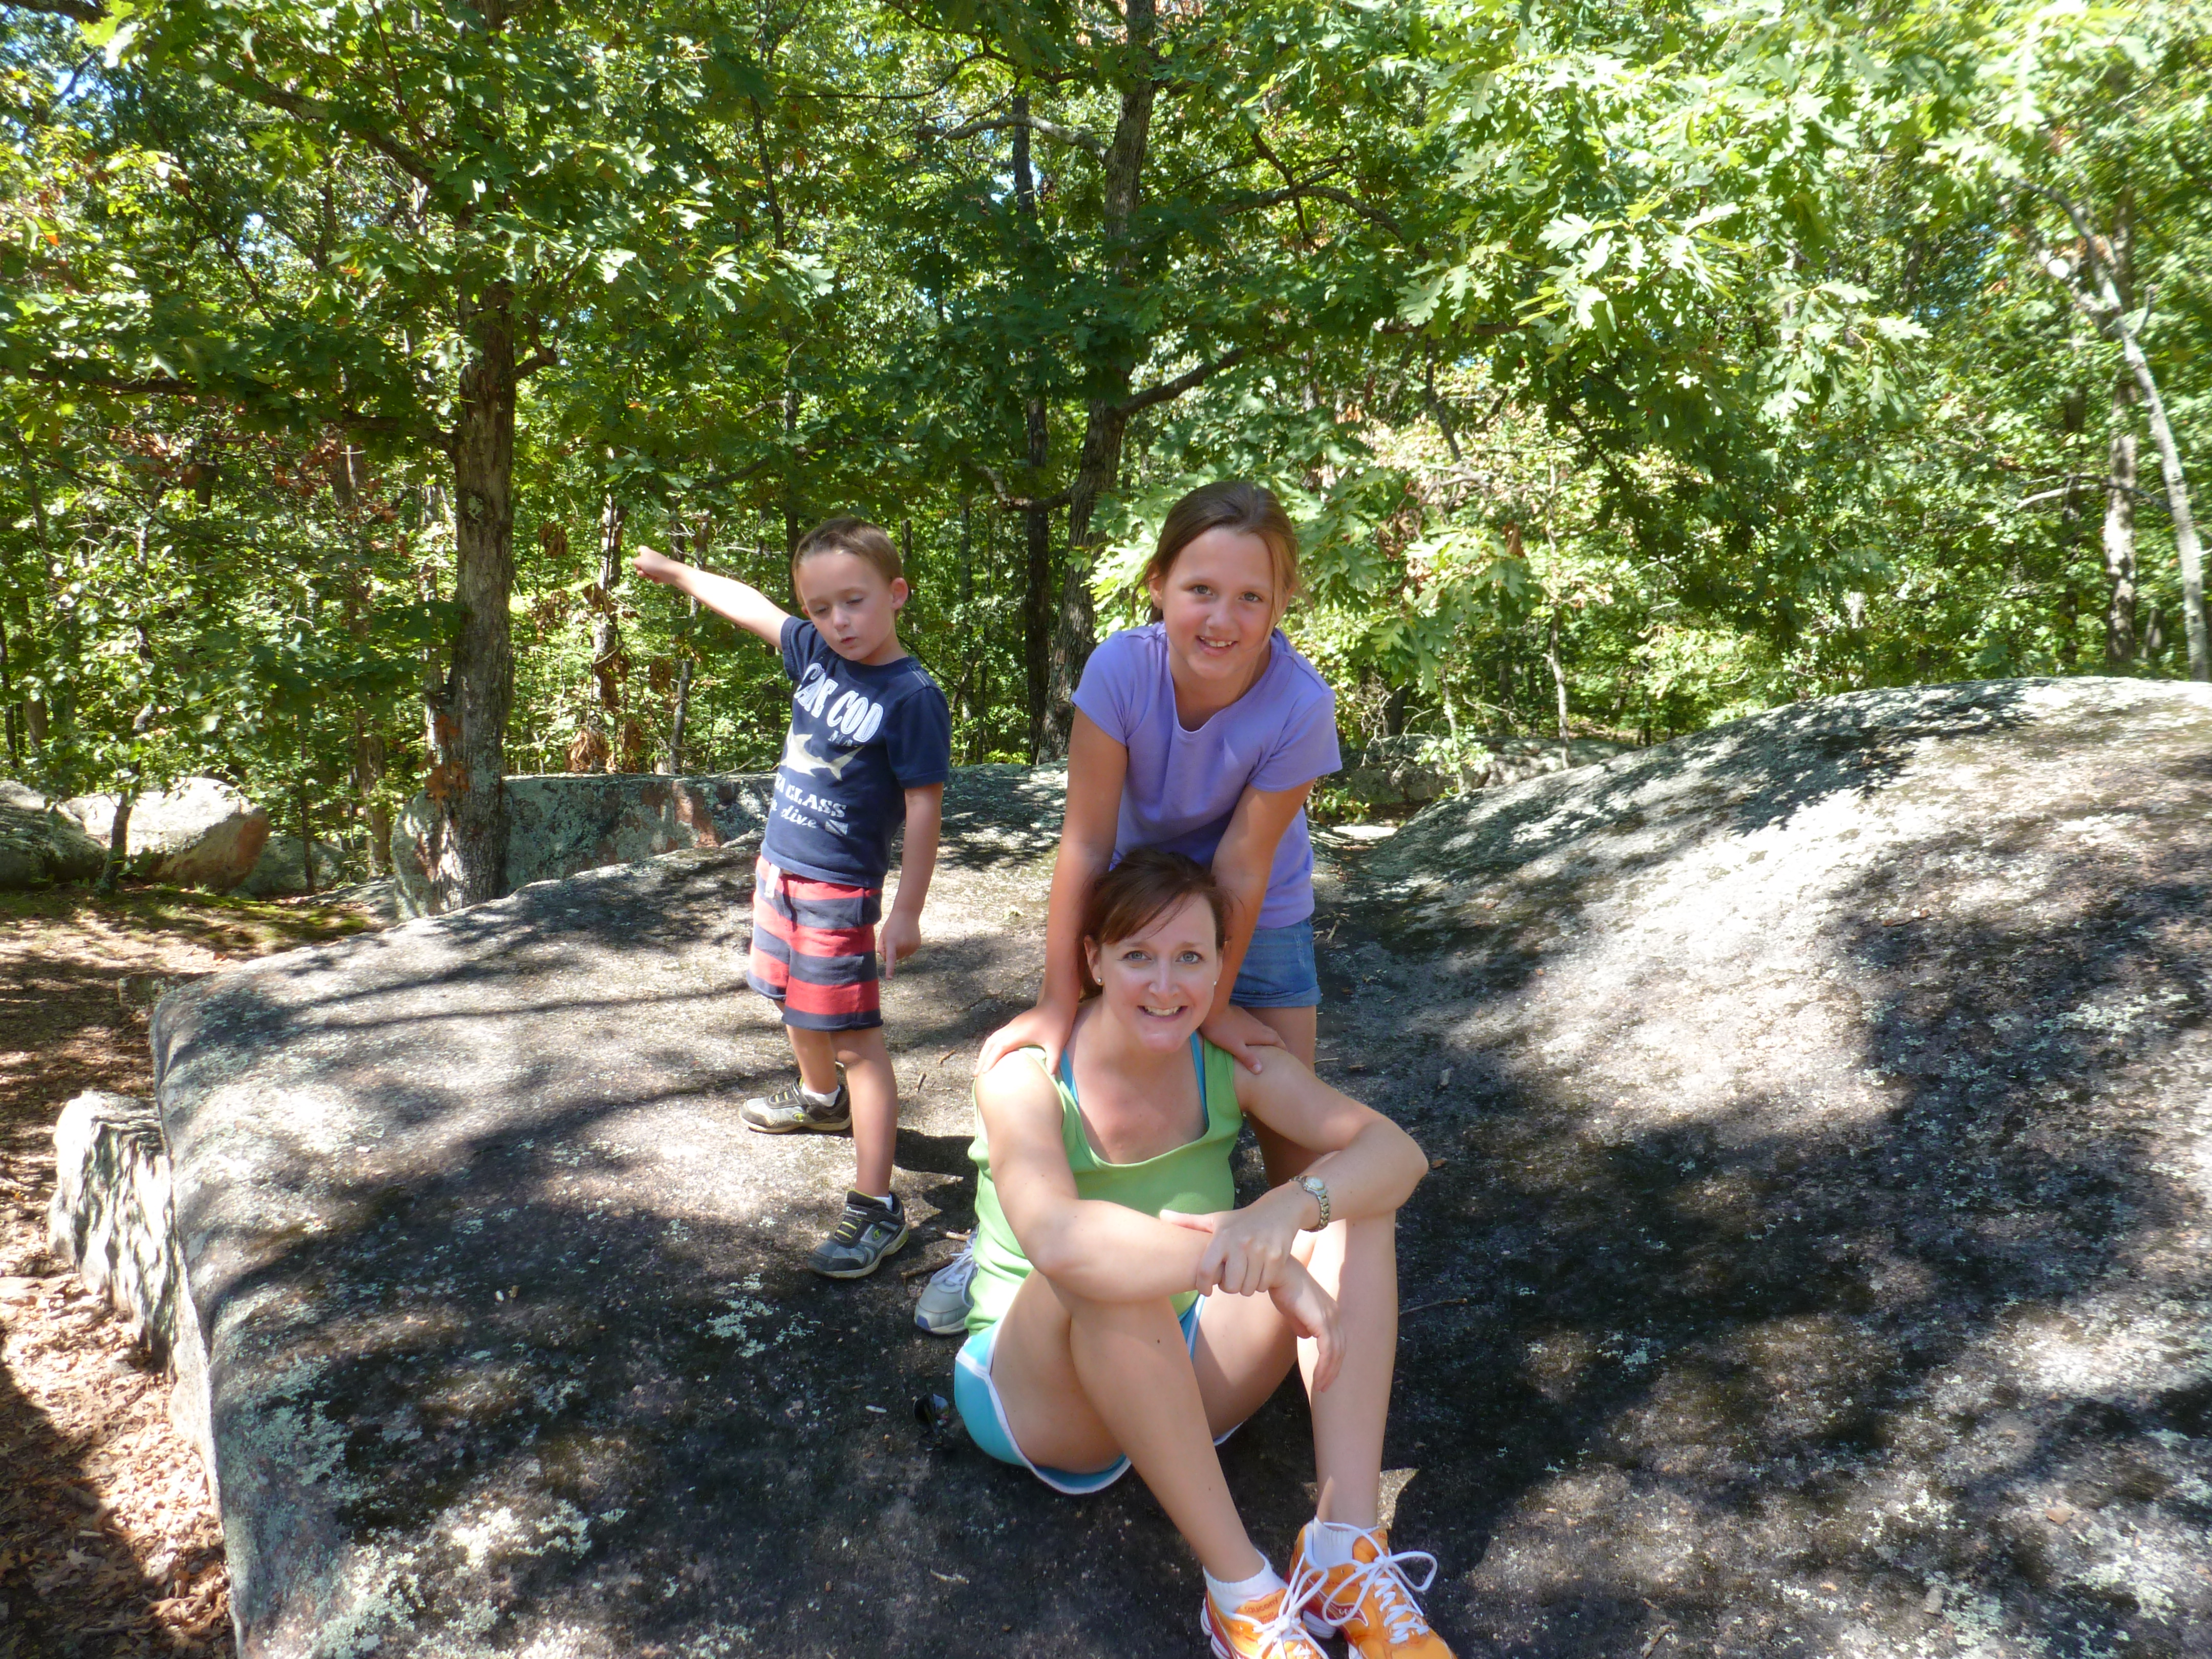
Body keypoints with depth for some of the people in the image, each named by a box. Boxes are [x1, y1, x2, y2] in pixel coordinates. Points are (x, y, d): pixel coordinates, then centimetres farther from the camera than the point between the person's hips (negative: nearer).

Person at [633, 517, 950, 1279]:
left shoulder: (912, 697, -19)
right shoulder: (817, 654, 0)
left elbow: (924, 808, -18)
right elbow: (751, 606, 17)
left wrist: (907, 911, -17)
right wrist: (677, 572, 30)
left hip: (840, 888, -8)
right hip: (780, 867, 8)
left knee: (856, 1038, -7)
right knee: (796, 1005, 27)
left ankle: (875, 1205, -3)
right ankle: (820, 1098, 54)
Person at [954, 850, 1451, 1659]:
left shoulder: (1231, 1062, -8)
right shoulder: (1026, 1074, -21)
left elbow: (1398, 1151, -20)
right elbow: (1056, 1240, -41)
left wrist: (1289, 1208, -41)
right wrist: (1262, 1262, -44)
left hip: (1183, 1383, 5)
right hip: (1038, 1390, -4)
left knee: (1349, 1200, -16)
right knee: (1106, 1267, -38)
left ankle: (1347, 1544, -23)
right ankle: (1241, 1591, -28)